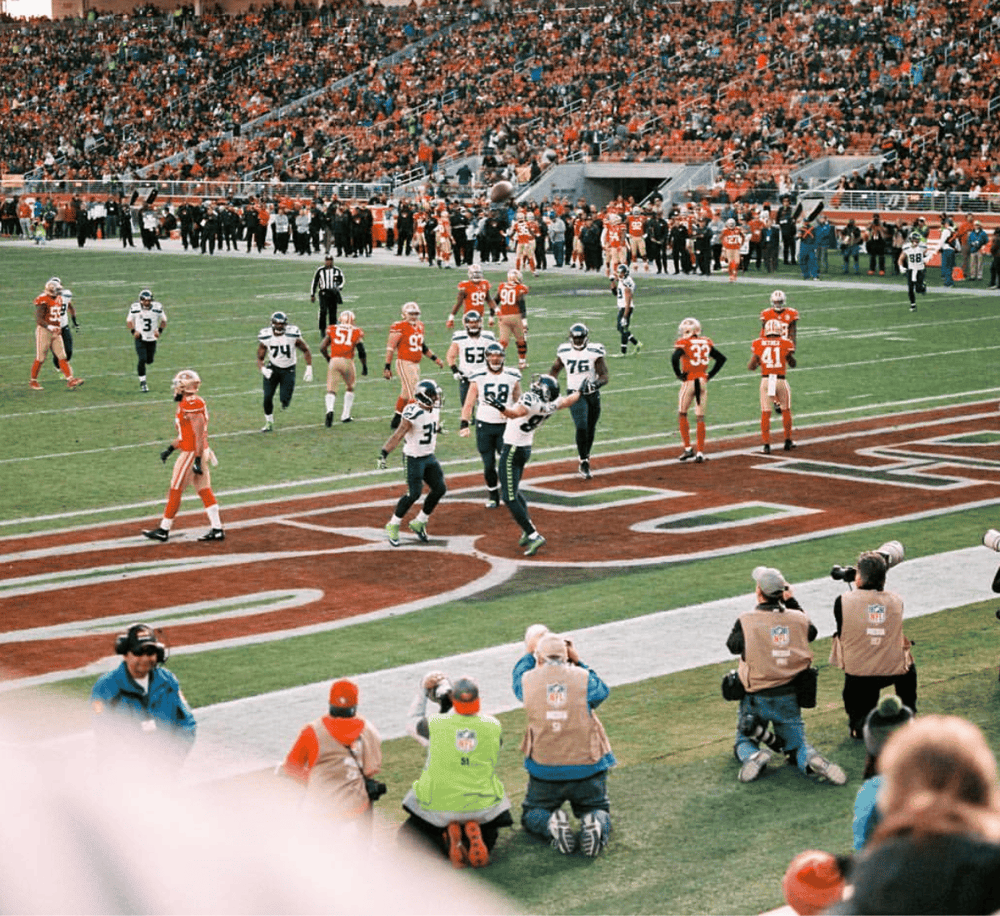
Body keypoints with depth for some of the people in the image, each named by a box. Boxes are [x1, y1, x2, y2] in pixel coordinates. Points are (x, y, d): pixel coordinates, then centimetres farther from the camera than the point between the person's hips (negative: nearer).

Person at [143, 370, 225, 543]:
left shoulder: (192, 404, -18)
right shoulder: (187, 403, 13)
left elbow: (200, 434, -22)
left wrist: (197, 460, -23)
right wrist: (170, 449, 24)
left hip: (192, 453, -10)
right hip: (199, 452, 10)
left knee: (175, 490, 0)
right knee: (204, 490, 9)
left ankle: (164, 530, 8)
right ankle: (217, 529, 8)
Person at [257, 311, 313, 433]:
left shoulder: (293, 335, -18)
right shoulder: (266, 337, -13)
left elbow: (306, 350, -3)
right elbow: (260, 358, -4)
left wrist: (309, 369, -8)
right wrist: (263, 369, -25)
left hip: (288, 370, -1)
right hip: (273, 368, 1)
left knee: (285, 399, -11)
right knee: (267, 397, -6)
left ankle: (285, 400, 29)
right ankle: (269, 423, 14)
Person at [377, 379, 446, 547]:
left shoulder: (435, 410, 0)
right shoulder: (412, 414, -24)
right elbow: (397, 436, -26)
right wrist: (383, 454, -31)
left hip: (430, 457, 8)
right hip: (414, 459, -8)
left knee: (439, 489, 4)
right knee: (414, 494, -12)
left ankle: (419, 522, 19)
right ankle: (393, 526, 5)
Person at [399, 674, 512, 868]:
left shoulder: (435, 724, -13)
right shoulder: (493, 726, -7)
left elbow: (413, 724, 11)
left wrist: (423, 692, 20)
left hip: (440, 804, -1)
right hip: (482, 804, 1)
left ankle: (450, 834, -7)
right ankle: (474, 831, -6)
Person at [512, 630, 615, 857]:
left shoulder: (529, 681, -6)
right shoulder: (583, 679, -9)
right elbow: (602, 692, 14)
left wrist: (530, 653, 35)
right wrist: (579, 663, 17)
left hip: (544, 772, 0)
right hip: (587, 769, 0)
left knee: (531, 815, 22)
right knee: (597, 809, 23)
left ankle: (551, 824, -13)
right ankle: (595, 824, -14)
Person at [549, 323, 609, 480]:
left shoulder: (595, 352, -9)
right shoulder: (564, 351, 0)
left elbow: (604, 376, -12)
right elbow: (555, 369, 18)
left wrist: (596, 384, -32)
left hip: (593, 394, 1)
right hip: (575, 395, -1)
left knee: (591, 428, 12)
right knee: (582, 427, -16)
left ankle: (586, 457, 35)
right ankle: (584, 463, -9)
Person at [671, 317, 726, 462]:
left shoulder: (684, 343, -8)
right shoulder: (706, 343, 7)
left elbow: (675, 358, -25)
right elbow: (721, 358, 12)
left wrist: (679, 374, -11)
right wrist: (710, 375, 12)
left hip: (689, 381, -4)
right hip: (703, 382, 4)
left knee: (682, 414, 13)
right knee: (700, 418, 8)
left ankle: (688, 448, 6)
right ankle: (700, 452, 5)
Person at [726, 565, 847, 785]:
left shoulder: (746, 621, -13)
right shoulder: (797, 619, -3)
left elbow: (733, 646, 4)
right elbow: (811, 633, 20)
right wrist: (791, 602, 20)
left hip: (756, 698, -2)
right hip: (789, 698, 2)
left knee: (743, 742, 16)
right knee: (797, 744, 12)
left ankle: (753, 757, -20)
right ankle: (812, 760, -24)